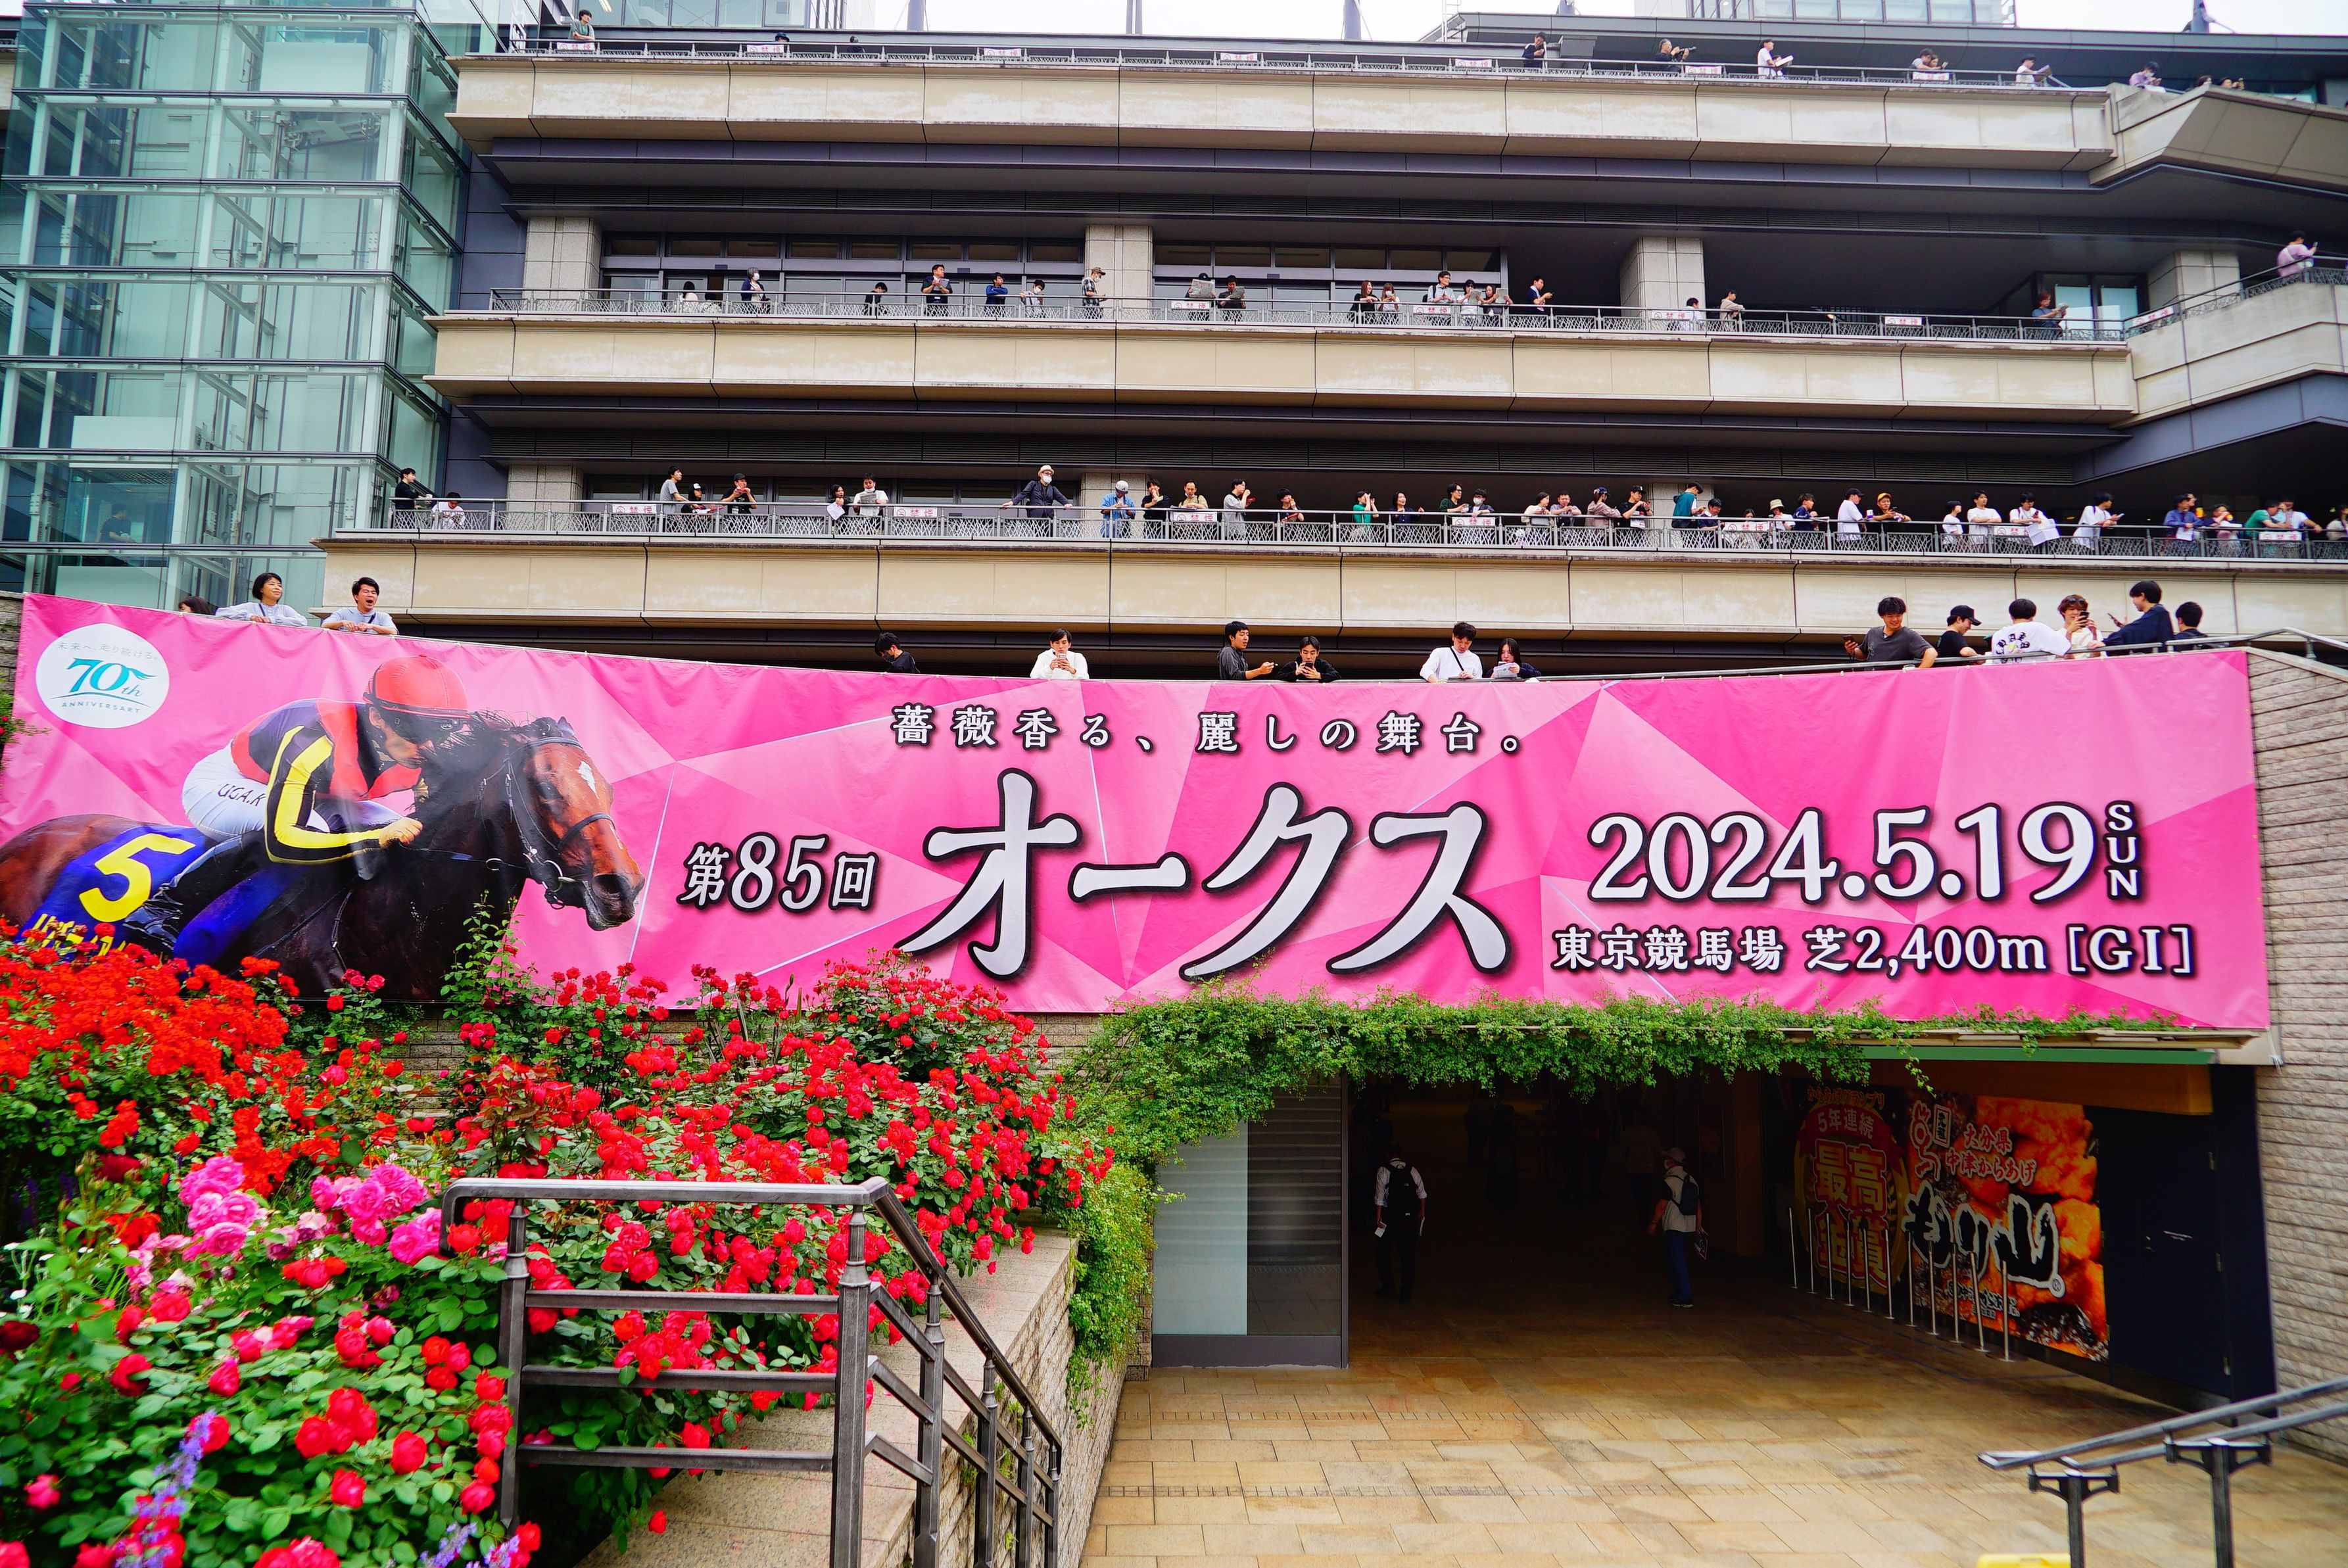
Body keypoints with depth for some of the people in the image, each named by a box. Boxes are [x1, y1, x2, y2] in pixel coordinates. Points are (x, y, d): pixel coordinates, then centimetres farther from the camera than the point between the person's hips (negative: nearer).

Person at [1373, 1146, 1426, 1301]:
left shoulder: (1384, 1170, -5)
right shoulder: (1412, 1170, 4)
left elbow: (1380, 1195, -10)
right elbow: (1422, 1192, 5)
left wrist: (1378, 1216, -8)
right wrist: (1422, 1211, 17)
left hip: (1390, 1217, -3)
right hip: (1409, 1217, 3)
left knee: (1384, 1251, 13)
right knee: (1408, 1253, 9)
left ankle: (1388, 1285, 13)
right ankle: (1406, 1291, 10)